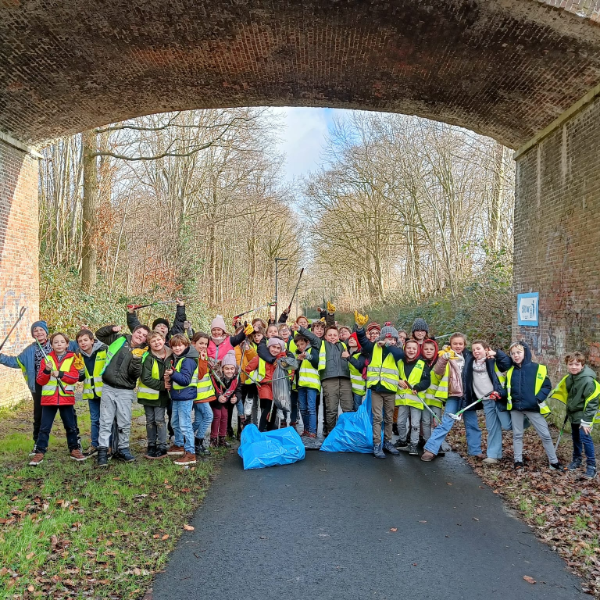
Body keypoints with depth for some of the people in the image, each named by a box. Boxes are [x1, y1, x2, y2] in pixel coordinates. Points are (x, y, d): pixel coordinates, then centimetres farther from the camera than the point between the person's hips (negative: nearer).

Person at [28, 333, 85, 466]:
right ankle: (40, 452, 9)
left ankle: (74, 450, 22)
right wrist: (47, 371, -18)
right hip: (49, 398, 1)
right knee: (44, 427, 3)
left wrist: (60, 374, -20)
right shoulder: (46, 359, 4)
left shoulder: (72, 358, 2)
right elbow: (40, 381, 0)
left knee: (71, 426, 10)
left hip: (66, 398, 0)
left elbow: (75, 377, -9)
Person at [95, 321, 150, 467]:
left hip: (125, 391, 0)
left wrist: (136, 359, -26)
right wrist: (112, 328, -2)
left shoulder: (143, 353, 0)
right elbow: (99, 334, 15)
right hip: (108, 388, 0)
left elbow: (136, 374, -10)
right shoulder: (119, 339, 5)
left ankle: (122, 449, 18)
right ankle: (103, 450, 6)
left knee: (125, 422, 3)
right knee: (106, 421, 1)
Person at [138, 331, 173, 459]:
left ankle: (162, 447, 6)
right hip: (149, 393, -1)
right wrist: (162, 385, -21)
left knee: (159, 419, -2)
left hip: (162, 395, 1)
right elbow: (145, 378, -16)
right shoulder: (148, 358, -12)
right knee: (150, 420, 10)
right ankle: (151, 445, 22)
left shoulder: (170, 356, -1)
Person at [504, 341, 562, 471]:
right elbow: (507, 388, 14)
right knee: (517, 435, 11)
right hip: (515, 407, 3)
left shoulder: (538, 369, -8)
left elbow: (547, 386, -4)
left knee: (545, 435, 4)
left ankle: (554, 462, 16)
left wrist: (538, 399, -16)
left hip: (533, 408, -3)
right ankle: (518, 461, 22)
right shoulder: (510, 371, 3)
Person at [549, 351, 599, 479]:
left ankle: (591, 466, 1)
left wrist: (587, 421, -22)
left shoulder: (588, 381, -23)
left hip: (583, 415, -7)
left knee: (585, 437, -10)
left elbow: (592, 403, -22)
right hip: (573, 414, 7)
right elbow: (560, 389, 20)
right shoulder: (568, 378, 0)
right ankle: (577, 460, 33)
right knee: (575, 438, 18)